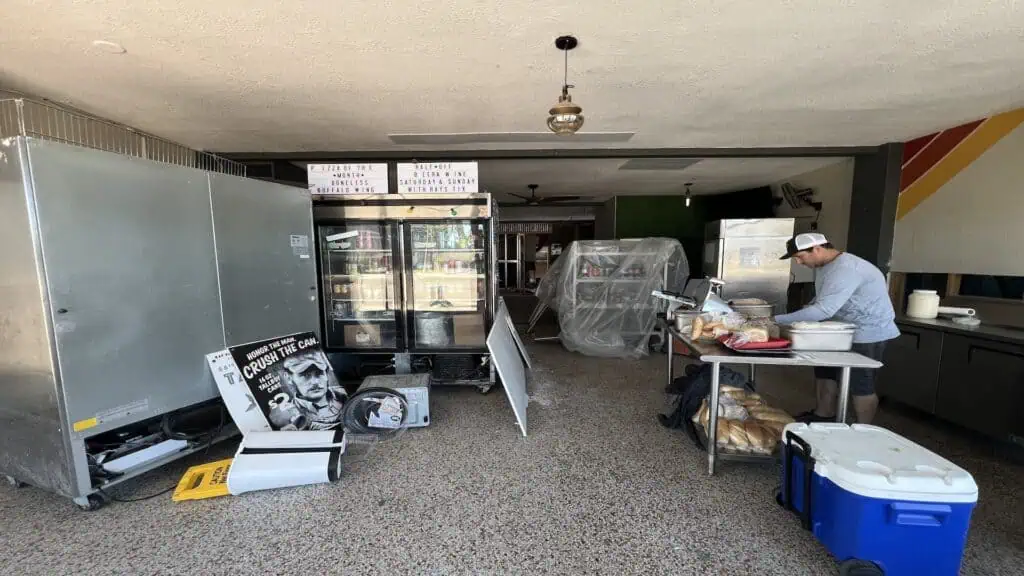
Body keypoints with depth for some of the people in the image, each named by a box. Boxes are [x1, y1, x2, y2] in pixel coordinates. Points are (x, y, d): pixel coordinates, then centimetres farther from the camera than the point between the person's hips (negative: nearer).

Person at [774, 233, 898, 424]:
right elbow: (820, 302, 13)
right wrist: (802, 321, -2)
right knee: (826, 372, 17)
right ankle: (824, 416, 30)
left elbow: (823, 310, -35)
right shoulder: (825, 266, 5)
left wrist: (776, 321, -33)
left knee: (859, 384, 0)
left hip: (867, 334, -10)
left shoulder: (845, 269, -28)